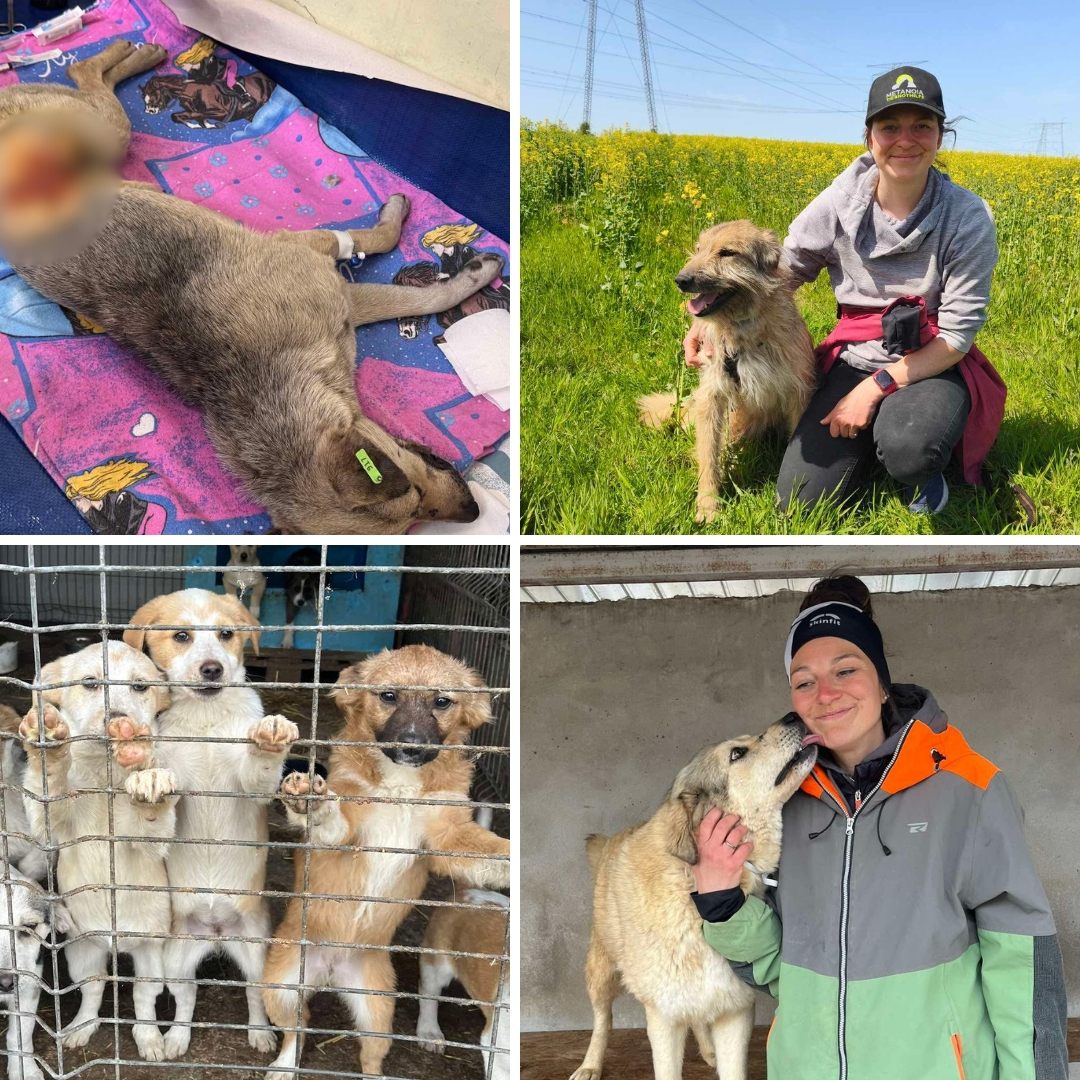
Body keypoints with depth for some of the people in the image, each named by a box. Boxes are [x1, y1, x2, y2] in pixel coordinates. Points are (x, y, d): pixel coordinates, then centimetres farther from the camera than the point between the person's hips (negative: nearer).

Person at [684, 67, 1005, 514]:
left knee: (907, 450, -39)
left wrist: (876, 387, -21)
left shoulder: (969, 219, -14)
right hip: (854, 360, 3)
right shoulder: (838, 206, -8)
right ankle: (871, 437, 18)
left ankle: (924, 467, 2)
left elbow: (958, 334, -13)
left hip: (934, 367, -3)